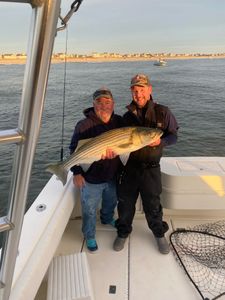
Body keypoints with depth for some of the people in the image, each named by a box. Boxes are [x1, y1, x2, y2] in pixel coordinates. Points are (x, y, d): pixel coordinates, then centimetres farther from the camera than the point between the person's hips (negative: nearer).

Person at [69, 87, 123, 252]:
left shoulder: (119, 121, -6)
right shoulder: (84, 125, -19)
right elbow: (74, 149, -13)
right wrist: (77, 172, -14)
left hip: (113, 175, 5)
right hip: (91, 178, -4)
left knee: (111, 202, 29)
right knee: (90, 210, 13)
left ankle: (107, 219, 60)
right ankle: (90, 236, 38)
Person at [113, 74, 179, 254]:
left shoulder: (163, 112, -4)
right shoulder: (128, 116, 2)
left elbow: (173, 136, 0)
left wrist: (160, 141, -20)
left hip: (151, 168, -2)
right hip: (130, 166, 2)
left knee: (152, 205, 11)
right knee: (125, 201, 13)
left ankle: (159, 234, 40)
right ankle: (123, 232, 40)